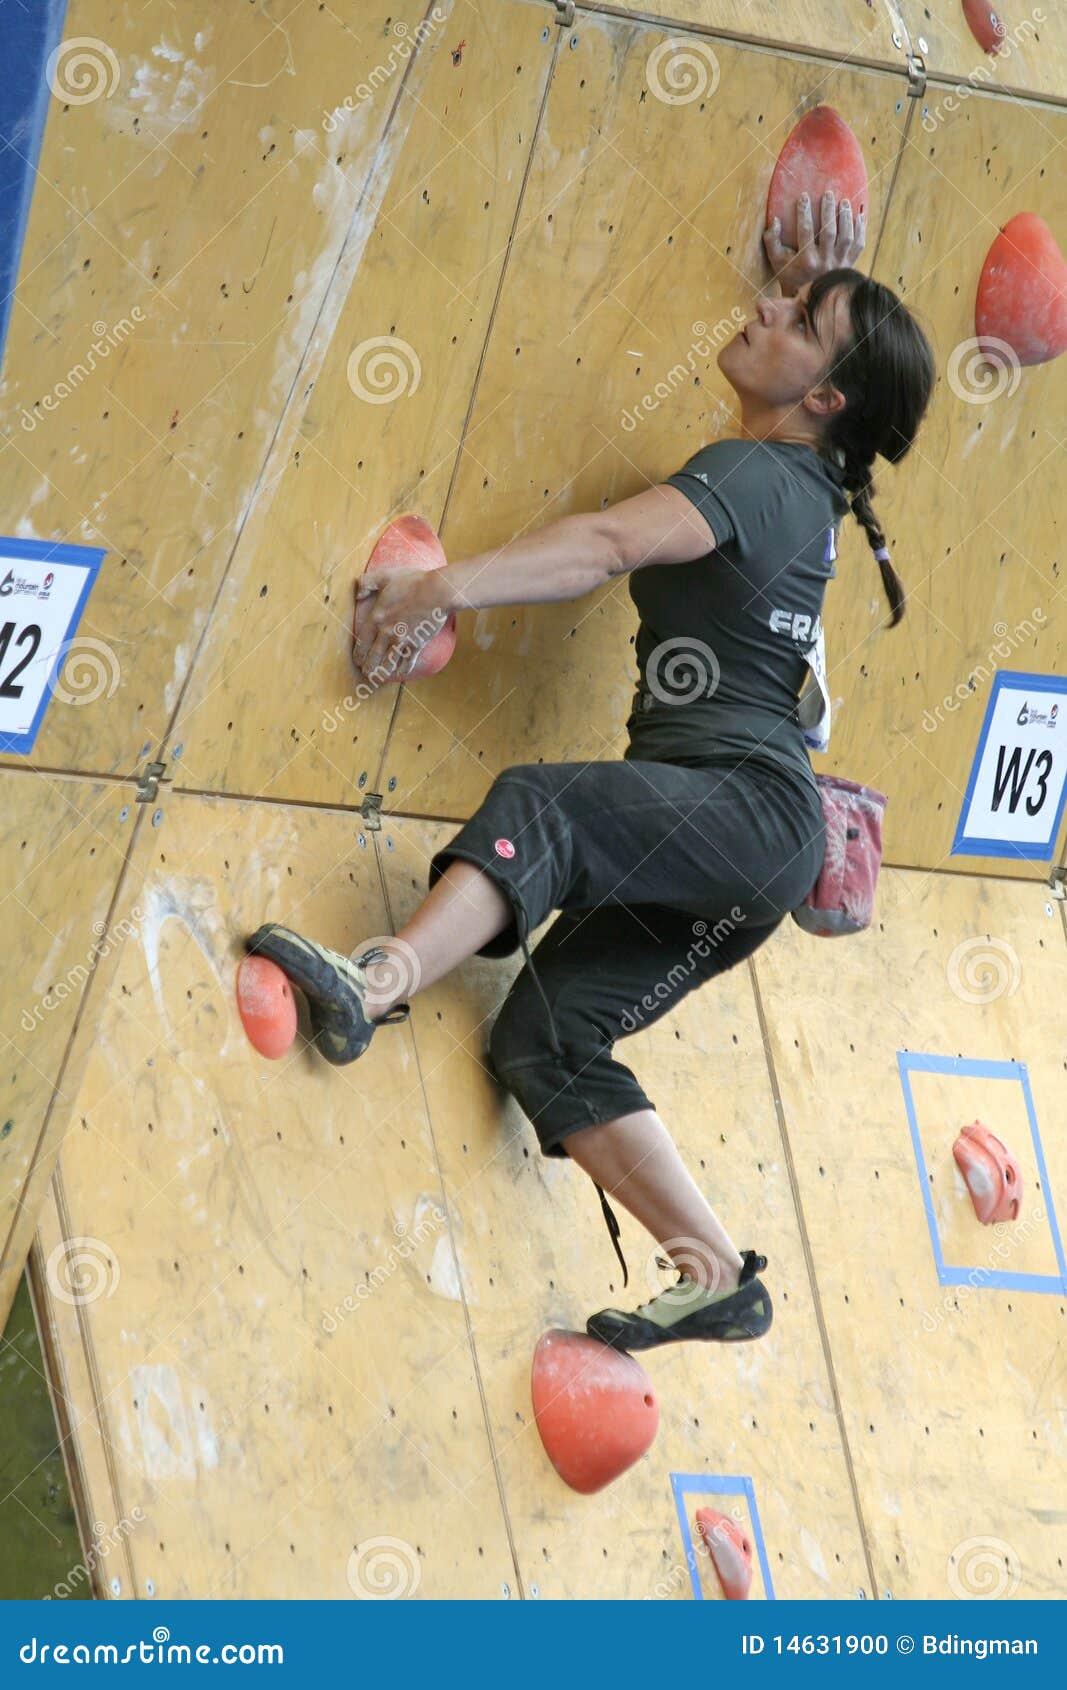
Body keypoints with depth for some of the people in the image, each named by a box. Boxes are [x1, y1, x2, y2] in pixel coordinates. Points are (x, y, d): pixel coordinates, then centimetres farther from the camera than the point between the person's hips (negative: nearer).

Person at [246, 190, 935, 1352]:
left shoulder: (754, 473, -8)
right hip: (719, 858, 10)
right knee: (544, 1037, 0)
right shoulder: (804, 484, 17)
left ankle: (378, 984, -54)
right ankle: (715, 1277, -2)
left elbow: (611, 544, -26)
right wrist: (820, 285, 31)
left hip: (748, 807, -10)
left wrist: (447, 587, -33)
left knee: (536, 807, -32)